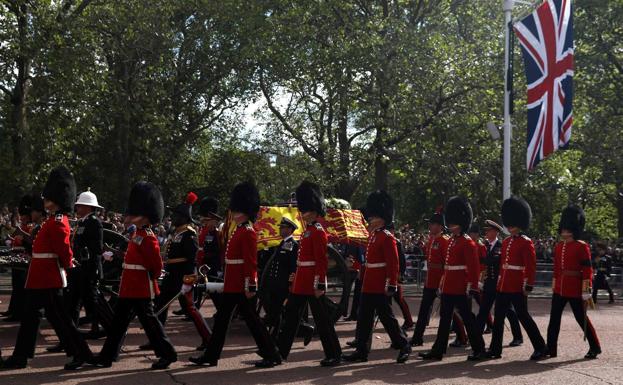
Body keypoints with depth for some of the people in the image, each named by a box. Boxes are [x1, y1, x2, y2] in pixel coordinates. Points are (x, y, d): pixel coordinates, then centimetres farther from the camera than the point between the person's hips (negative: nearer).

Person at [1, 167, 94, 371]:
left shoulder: (58, 222, -17)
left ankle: (82, 354, 2)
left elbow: (64, 250, -22)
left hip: (48, 279, -10)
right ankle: (20, 357, 20)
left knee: (58, 316, -5)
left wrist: (66, 267, -9)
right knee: (30, 315, 13)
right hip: (41, 279, 10)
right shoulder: (56, 220, 13)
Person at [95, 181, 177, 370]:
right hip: (129, 289, 10)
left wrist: (150, 277, -4)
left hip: (141, 289, -10)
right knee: (119, 321, 12)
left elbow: (157, 265, -17)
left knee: (148, 320, -2)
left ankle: (167, 354, 8)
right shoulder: (137, 234, 12)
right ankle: (106, 357, 18)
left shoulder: (148, 238, -16)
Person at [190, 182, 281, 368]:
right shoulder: (238, 231, 15)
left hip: (242, 287, -10)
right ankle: (211, 356, 18)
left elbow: (251, 262, -20)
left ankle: (272, 356, 3)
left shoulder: (248, 233, -15)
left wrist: (250, 287, -22)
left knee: (251, 319, -4)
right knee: (221, 319, 12)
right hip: (232, 286, 10)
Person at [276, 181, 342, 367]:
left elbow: (322, 260, -18)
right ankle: (280, 352, 17)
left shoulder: (318, 231, -13)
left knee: (321, 319, -3)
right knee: (290, 316, 11)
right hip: (301, 284, 10)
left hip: (312, 284, -10)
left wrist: (320, 285, -21)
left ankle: (334, 355, 6)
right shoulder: (308, 231, 15)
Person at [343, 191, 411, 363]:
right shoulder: (373, 235, 14)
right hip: (369, 286, 9)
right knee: (364, 318, 8)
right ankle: (361, 351, 12)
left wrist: (391, 285, -19)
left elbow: (393, 264, -17)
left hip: (381, 287, -9)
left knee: (386, 317, -2)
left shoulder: (387, 237, -13)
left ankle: (404, 346, 11)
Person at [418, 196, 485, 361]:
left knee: (467, 318, -1)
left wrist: (472, 288, -19)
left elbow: (473, 267, -15)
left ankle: (479, 349, 10)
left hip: (460, 289, -9)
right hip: (448, 289, 9)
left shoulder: (467, 243, -11)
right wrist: (442, 284, 19)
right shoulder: (451, 242, 15)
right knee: (444, 318, 10)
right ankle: (438, 350, 13)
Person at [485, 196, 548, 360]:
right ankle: (495, 349, 15)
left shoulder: (526, 243, -9)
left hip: (517, 287, -8)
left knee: (523, 316, -4)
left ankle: (541, 348, 6)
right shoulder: (506, 242, 14)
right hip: (503, 286, 8)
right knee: (498, 317, 8)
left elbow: (531, 266, -12)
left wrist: (528, 285, -16)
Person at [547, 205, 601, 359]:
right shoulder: (559, 247, 10)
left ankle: (595, 347, 18)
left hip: (575, 290, -6)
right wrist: (554, 287, 16)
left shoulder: (582, 247, -9)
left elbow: (587, 271, -11)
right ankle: (551, 349, 10)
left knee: (581, 318, 3)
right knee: (554, 319, 4)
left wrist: (586, 293, -14)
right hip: (559, 289, 6)